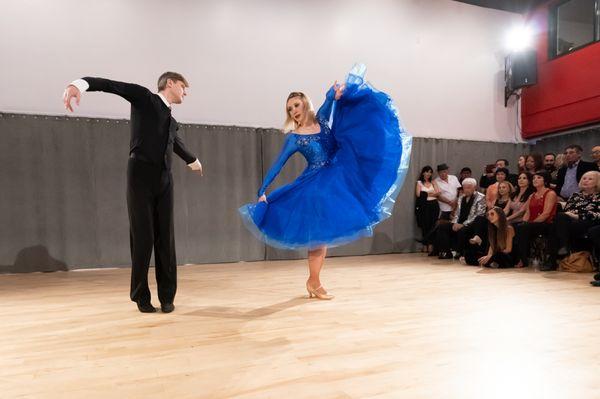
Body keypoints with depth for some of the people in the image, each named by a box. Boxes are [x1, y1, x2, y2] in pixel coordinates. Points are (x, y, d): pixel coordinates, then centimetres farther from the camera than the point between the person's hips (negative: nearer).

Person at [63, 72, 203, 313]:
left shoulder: (172, 122, 24)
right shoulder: (144, 97, 7)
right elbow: (111, 85, -7)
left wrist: (193, 160, 61)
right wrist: (80, 84, -27)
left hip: (164, 180, 6)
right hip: (141, 176, -6)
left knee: (166, 239, 2)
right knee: (142, 237, -3)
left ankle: (167, 296, 10)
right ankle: (141, 297, 10)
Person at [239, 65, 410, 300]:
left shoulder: (321, 119, 5)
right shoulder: (293, 138, -3)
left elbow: (331, 98, -11)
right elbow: (277, 166, -6)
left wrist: (337, 94, -36)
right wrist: (262, 193, -12)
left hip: (337, 179, 4)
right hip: (315, 186, -4)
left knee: (326, 232, 8)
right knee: (317, 232, -2)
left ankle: (313, 280, 21)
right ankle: (314, 283, 13)